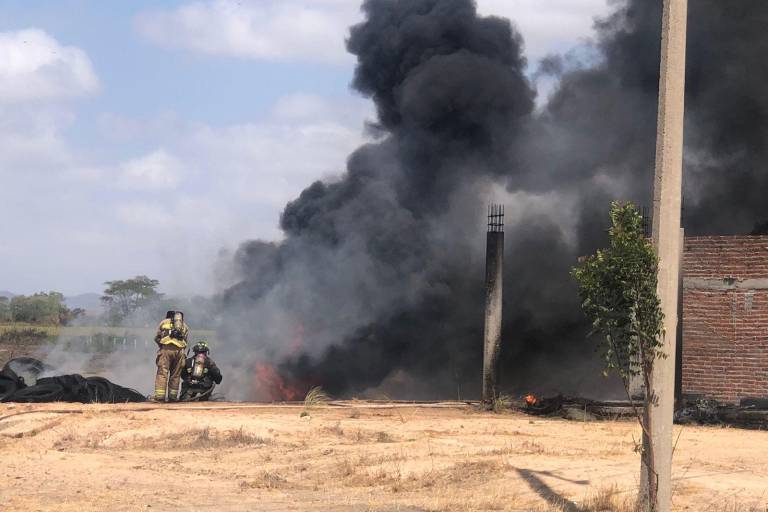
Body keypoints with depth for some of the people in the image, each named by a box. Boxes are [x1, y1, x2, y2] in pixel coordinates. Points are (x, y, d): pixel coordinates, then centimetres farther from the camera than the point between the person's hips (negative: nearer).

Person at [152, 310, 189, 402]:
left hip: (166, 349, -2)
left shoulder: (164, 322, 19)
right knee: (175, 375, 9)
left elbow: (157, 338, 20)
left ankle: (159, 397, -13)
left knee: (162, 373, -4)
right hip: (179, 350, 2)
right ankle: (172, 397, 9)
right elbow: (185, 341, 16)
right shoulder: (184, 325, 24)